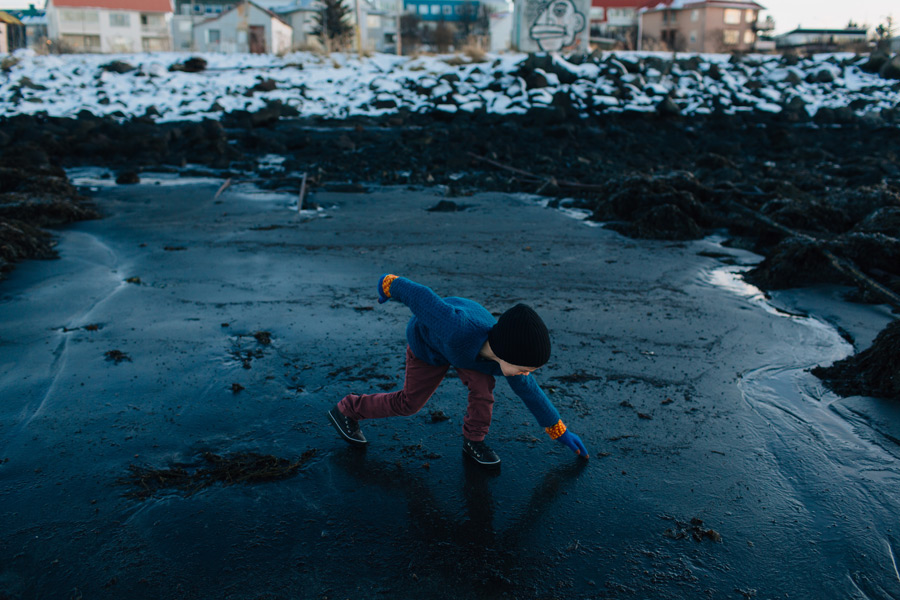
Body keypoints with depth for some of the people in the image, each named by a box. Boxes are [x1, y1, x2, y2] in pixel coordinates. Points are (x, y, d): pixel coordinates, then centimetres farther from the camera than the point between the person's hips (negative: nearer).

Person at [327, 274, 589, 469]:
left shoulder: (509, 357, -31)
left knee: (482, 385, -22)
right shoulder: (458, 328, -50)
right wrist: (390, 284, -17)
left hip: (467, 343, 3)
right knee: (409, 403, 7)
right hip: (428, 342, -3)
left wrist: (561, 432, -1)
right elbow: (419, 295, -38)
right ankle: (347, 410, 29)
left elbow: (530, 391, -11)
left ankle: (473, 441, 3)